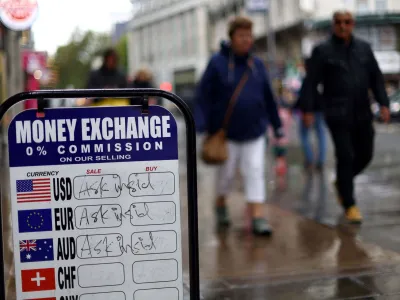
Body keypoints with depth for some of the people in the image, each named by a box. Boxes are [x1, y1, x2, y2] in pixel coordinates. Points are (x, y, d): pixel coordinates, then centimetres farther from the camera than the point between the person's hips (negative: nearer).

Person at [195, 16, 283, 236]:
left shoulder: (257, 65, 5)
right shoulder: (218, 63, -7)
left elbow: (268, 98, 10)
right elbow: (203, 95, -10)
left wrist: (277, 125, 12)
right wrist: (203, 126, -18)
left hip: (254, 131, 3)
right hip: (226, 132, -3)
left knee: (255, 172, -3)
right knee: (227, 172, 10)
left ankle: (258, 217, -2)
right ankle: (220, 205, 37)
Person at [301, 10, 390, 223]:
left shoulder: (364, 48, 11)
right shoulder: (322, 51, 0)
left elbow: (376, 78, 12)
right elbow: (311, 82, -3)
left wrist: (383, 103, 2)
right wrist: (308, 109, -10)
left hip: (362, 114, 5)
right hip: (337, 115, -4)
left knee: (365, 154, 8)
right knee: (345, 157, -7)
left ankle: (341, 182, 36)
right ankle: (349, 205, 3)